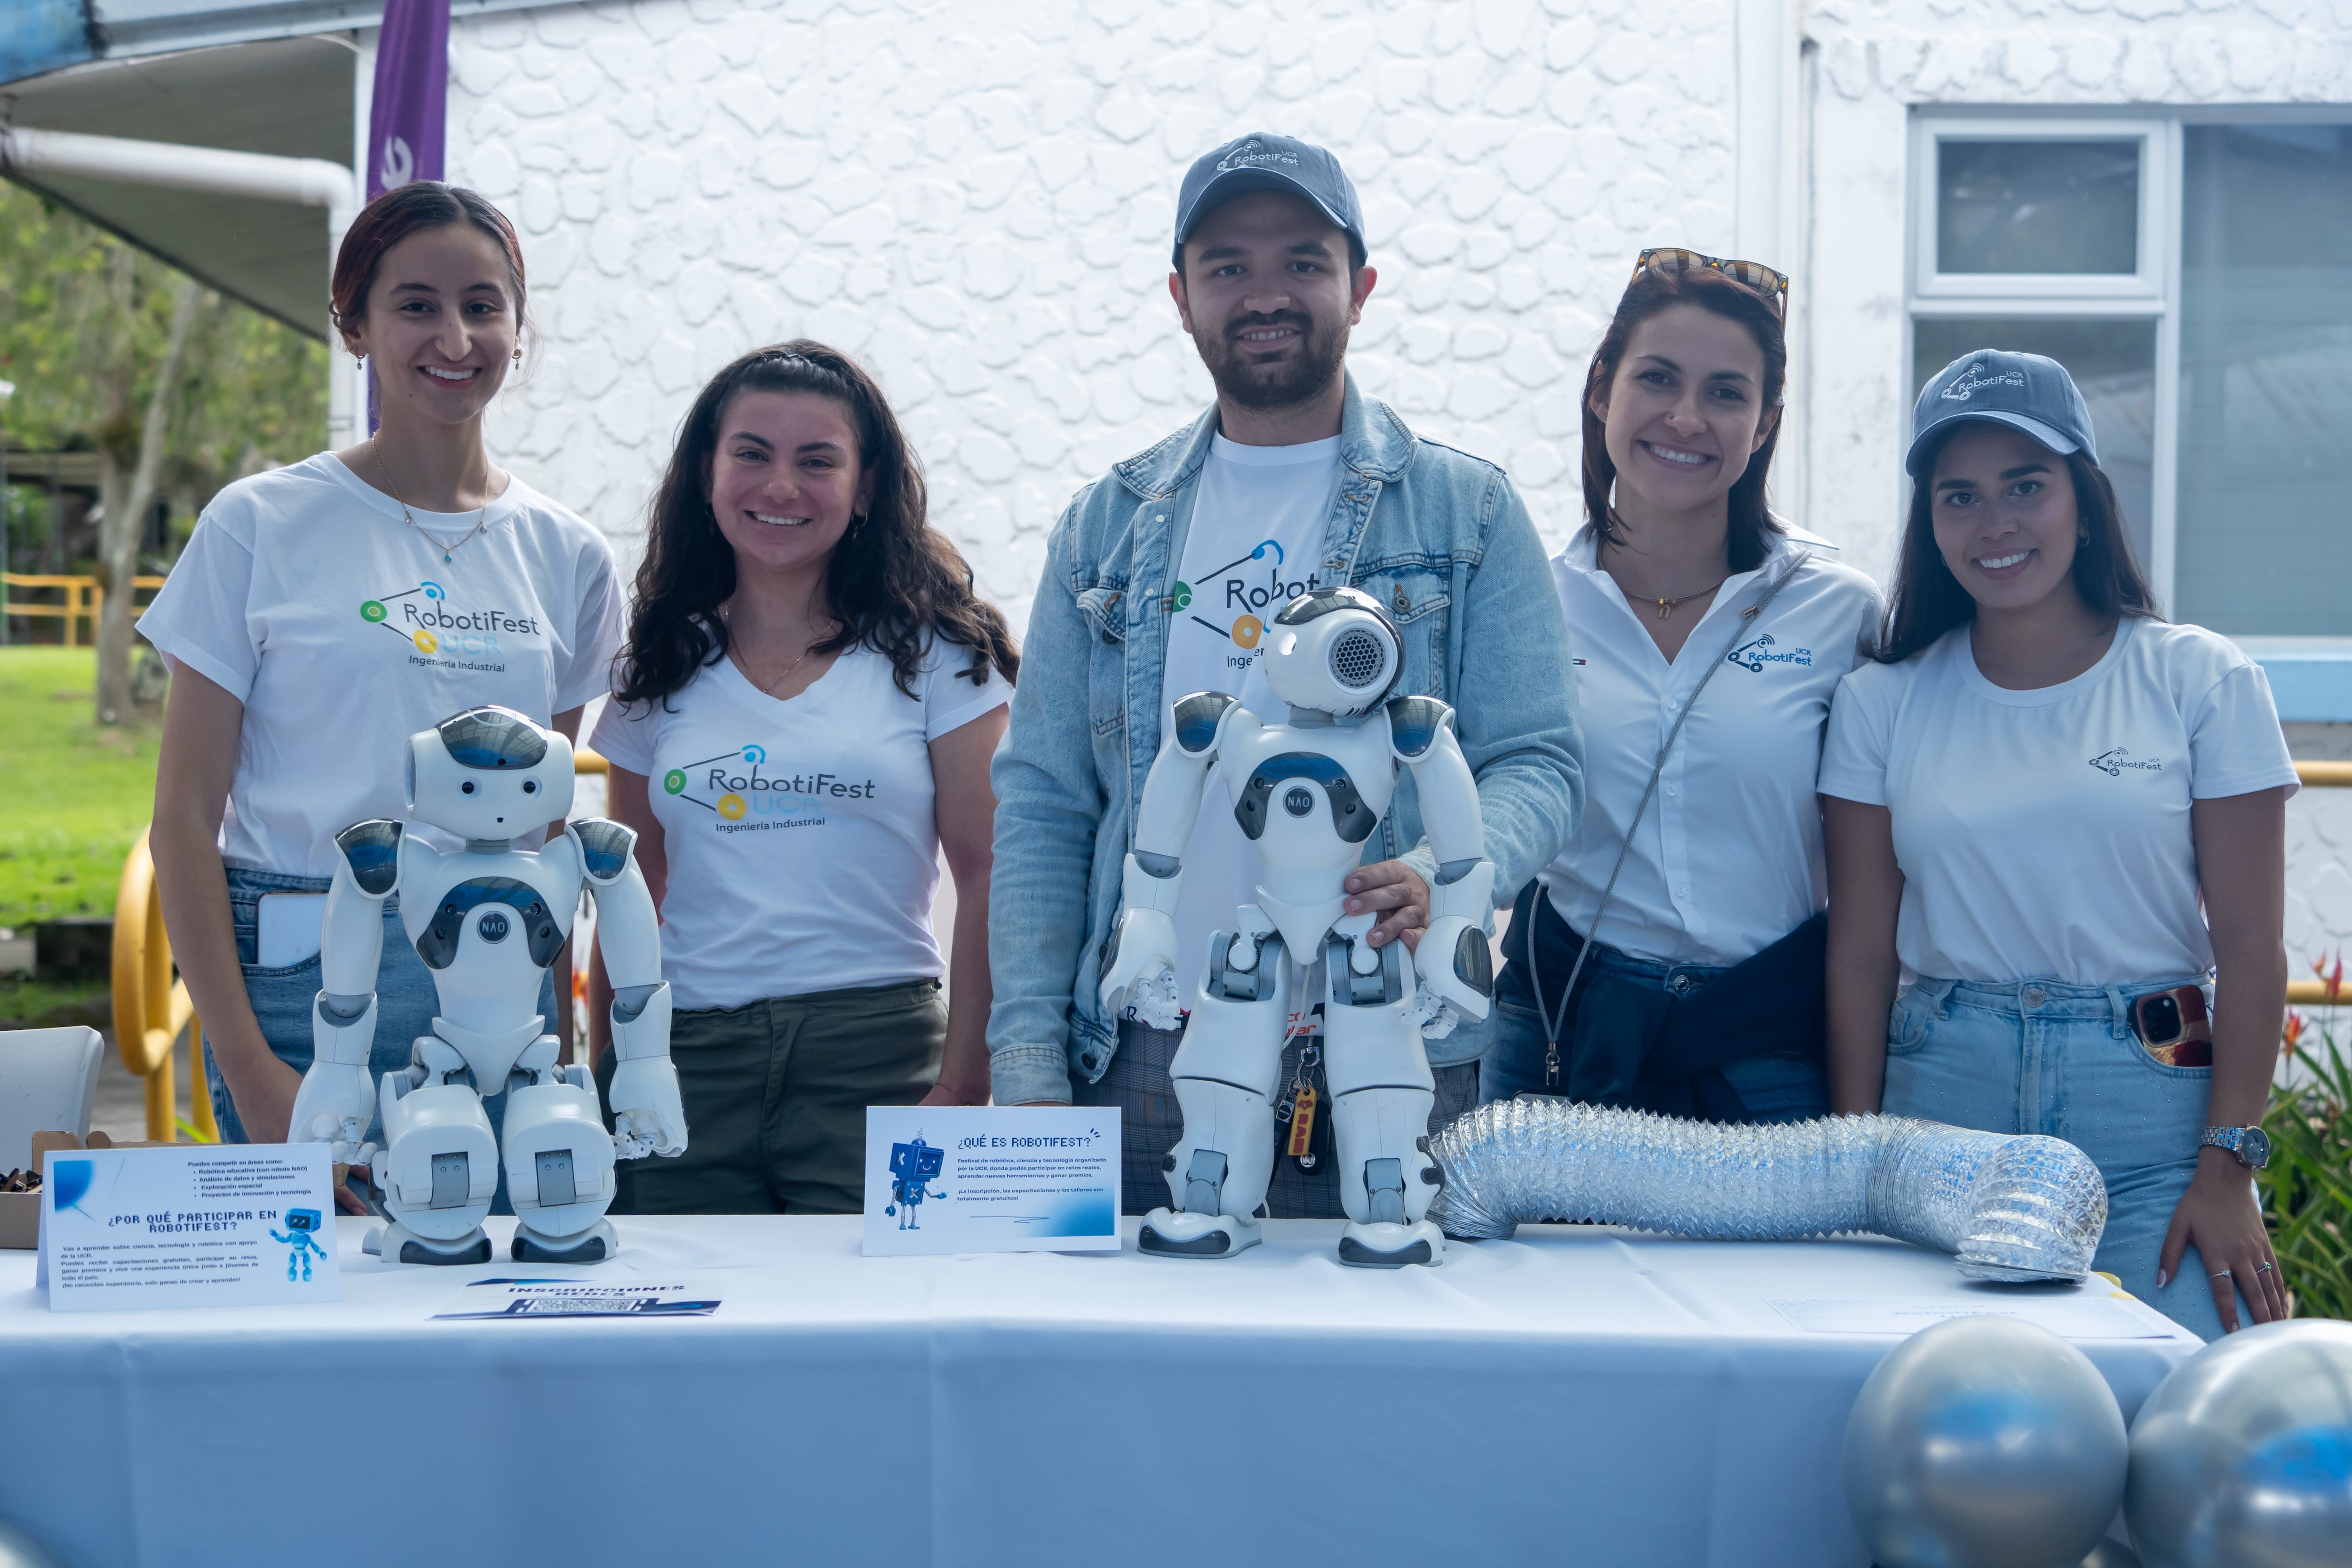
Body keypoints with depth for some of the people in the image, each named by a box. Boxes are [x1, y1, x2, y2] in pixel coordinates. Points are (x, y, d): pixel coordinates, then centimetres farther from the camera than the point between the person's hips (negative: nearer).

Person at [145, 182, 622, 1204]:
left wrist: (562, 1039, 7)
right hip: (304, 979, -3)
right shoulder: (261, 527, -2)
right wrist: (246, 1069, -11)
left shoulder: (567, 558, 9)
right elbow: (184, 820, -3)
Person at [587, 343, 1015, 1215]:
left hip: (876, 1059, -2)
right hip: (688, 1066, 2)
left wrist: (964, 1087, -9)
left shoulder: (933, 651, 4)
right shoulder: (661, 667, 12)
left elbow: (989, 878, -1)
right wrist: (605, 1091, 7)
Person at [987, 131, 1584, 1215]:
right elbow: (1041, 802, 10)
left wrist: (1441, 872, -23)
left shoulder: (1465, 511, 5)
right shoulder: (1109, 525, 12)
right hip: (1143, 1060, 2)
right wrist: (1027, 1056, -1)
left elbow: (1538, 760, -1)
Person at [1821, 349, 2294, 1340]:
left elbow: (2250, 948, -2)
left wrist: (2227, 1170, -9)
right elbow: (1860, 953, 6)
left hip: (2151, 1104, -1)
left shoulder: (2202, 683, 1)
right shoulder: (1882, 703, 6)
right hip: (1944, 1098, 2)